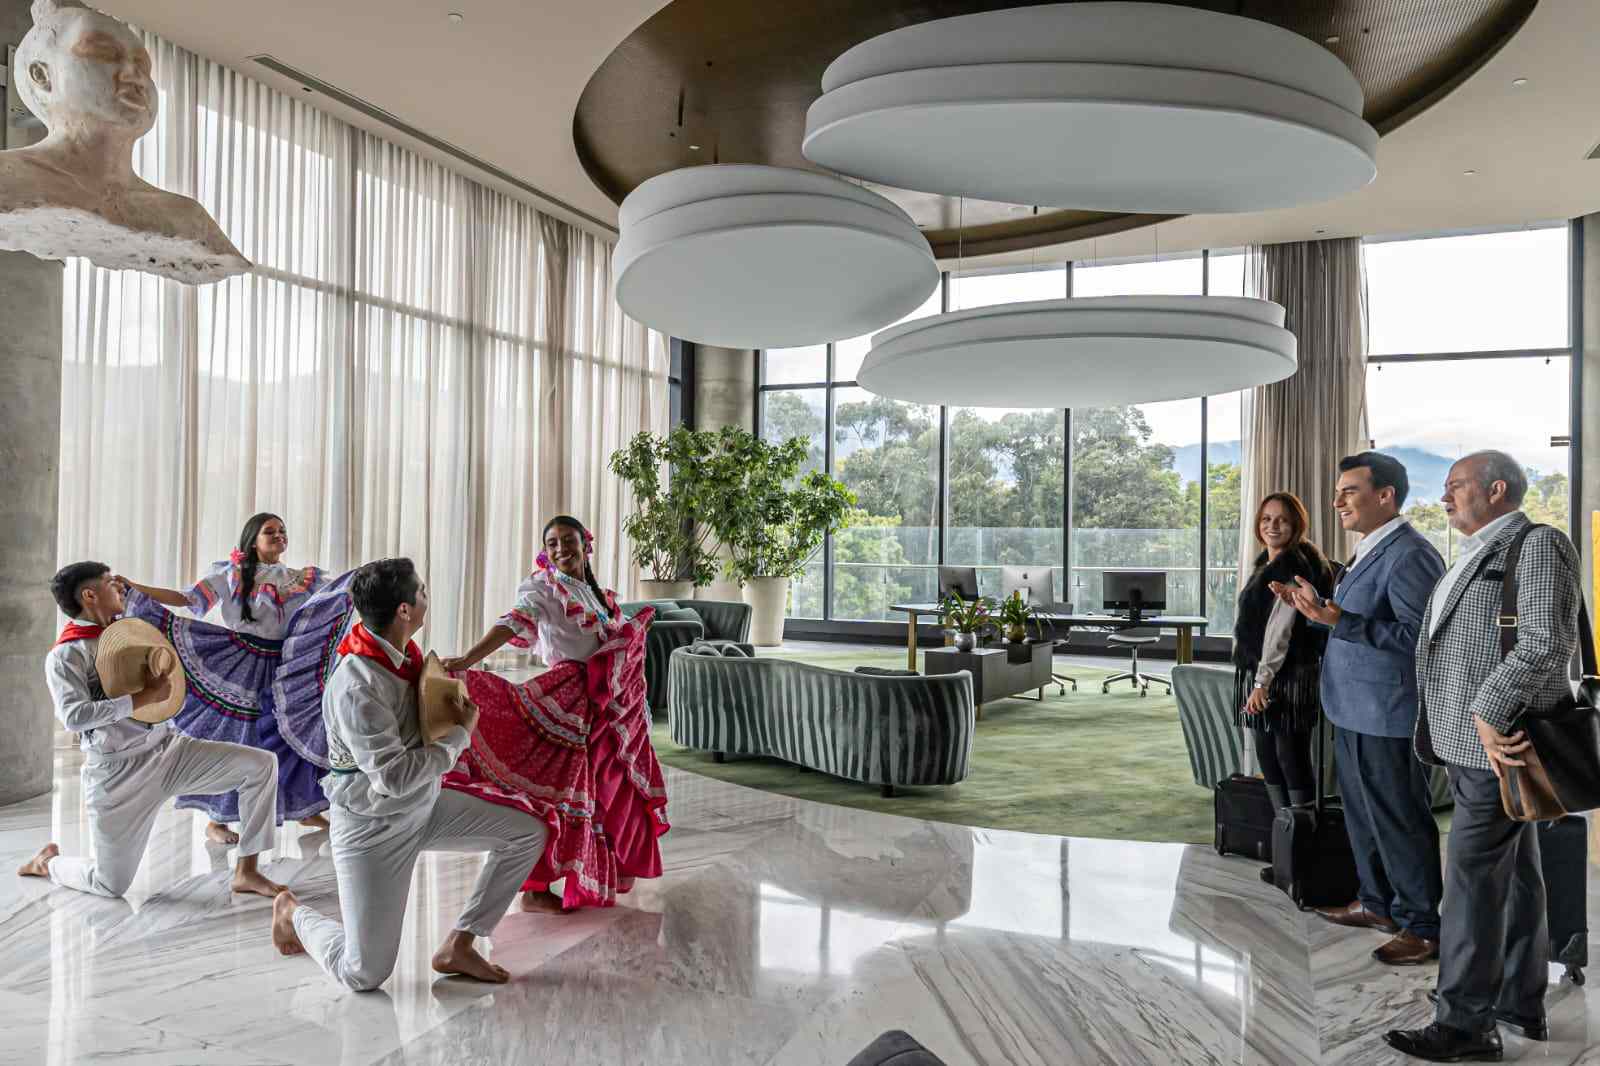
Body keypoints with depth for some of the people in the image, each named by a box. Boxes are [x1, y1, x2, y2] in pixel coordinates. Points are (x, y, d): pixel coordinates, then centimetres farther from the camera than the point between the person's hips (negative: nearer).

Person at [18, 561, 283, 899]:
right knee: (111, 886, 3)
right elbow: (74, 716, -24)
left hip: (168, 747, 5)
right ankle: (49, 861, 37)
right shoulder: (64, 656, -9)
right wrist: (145, 696, -24)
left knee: (261, 763, -13)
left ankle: (246, 872, -4)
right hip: (118, 773, -5)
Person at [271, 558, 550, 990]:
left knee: (528, 833, 1)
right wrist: (460, 734, -19)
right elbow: (395, 776, -29)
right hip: (373, 828, -8)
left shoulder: (403, 653, -2)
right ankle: (293, 913, 27)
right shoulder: (356, 687, -29)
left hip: (424, 805, 8)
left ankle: (457, 946, 10)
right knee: (364, 974, -3)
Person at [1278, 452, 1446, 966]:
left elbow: (1417, 635, -25)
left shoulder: (1408, 556, -19)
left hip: (1387, 716, -10)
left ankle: (1421, 927, 16)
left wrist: (1339, 621, -28)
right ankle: (1376, 903, 35)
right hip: (1355, 711, 10)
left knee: (1399, 820, 2)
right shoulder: (1370, 551, 12)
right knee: (1363, 813, 20)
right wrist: (1318, 606, 8)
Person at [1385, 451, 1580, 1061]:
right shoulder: (1478, 554, 18)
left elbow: (1548, 641, -21)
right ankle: (1524, 1006, 25)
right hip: (1474, 742, 9)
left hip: (1499, 743, -9)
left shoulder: (1538, 544, -9)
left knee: (1474, 878, -7)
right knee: (1515, 874, 15)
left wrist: (1489, 714, -23)